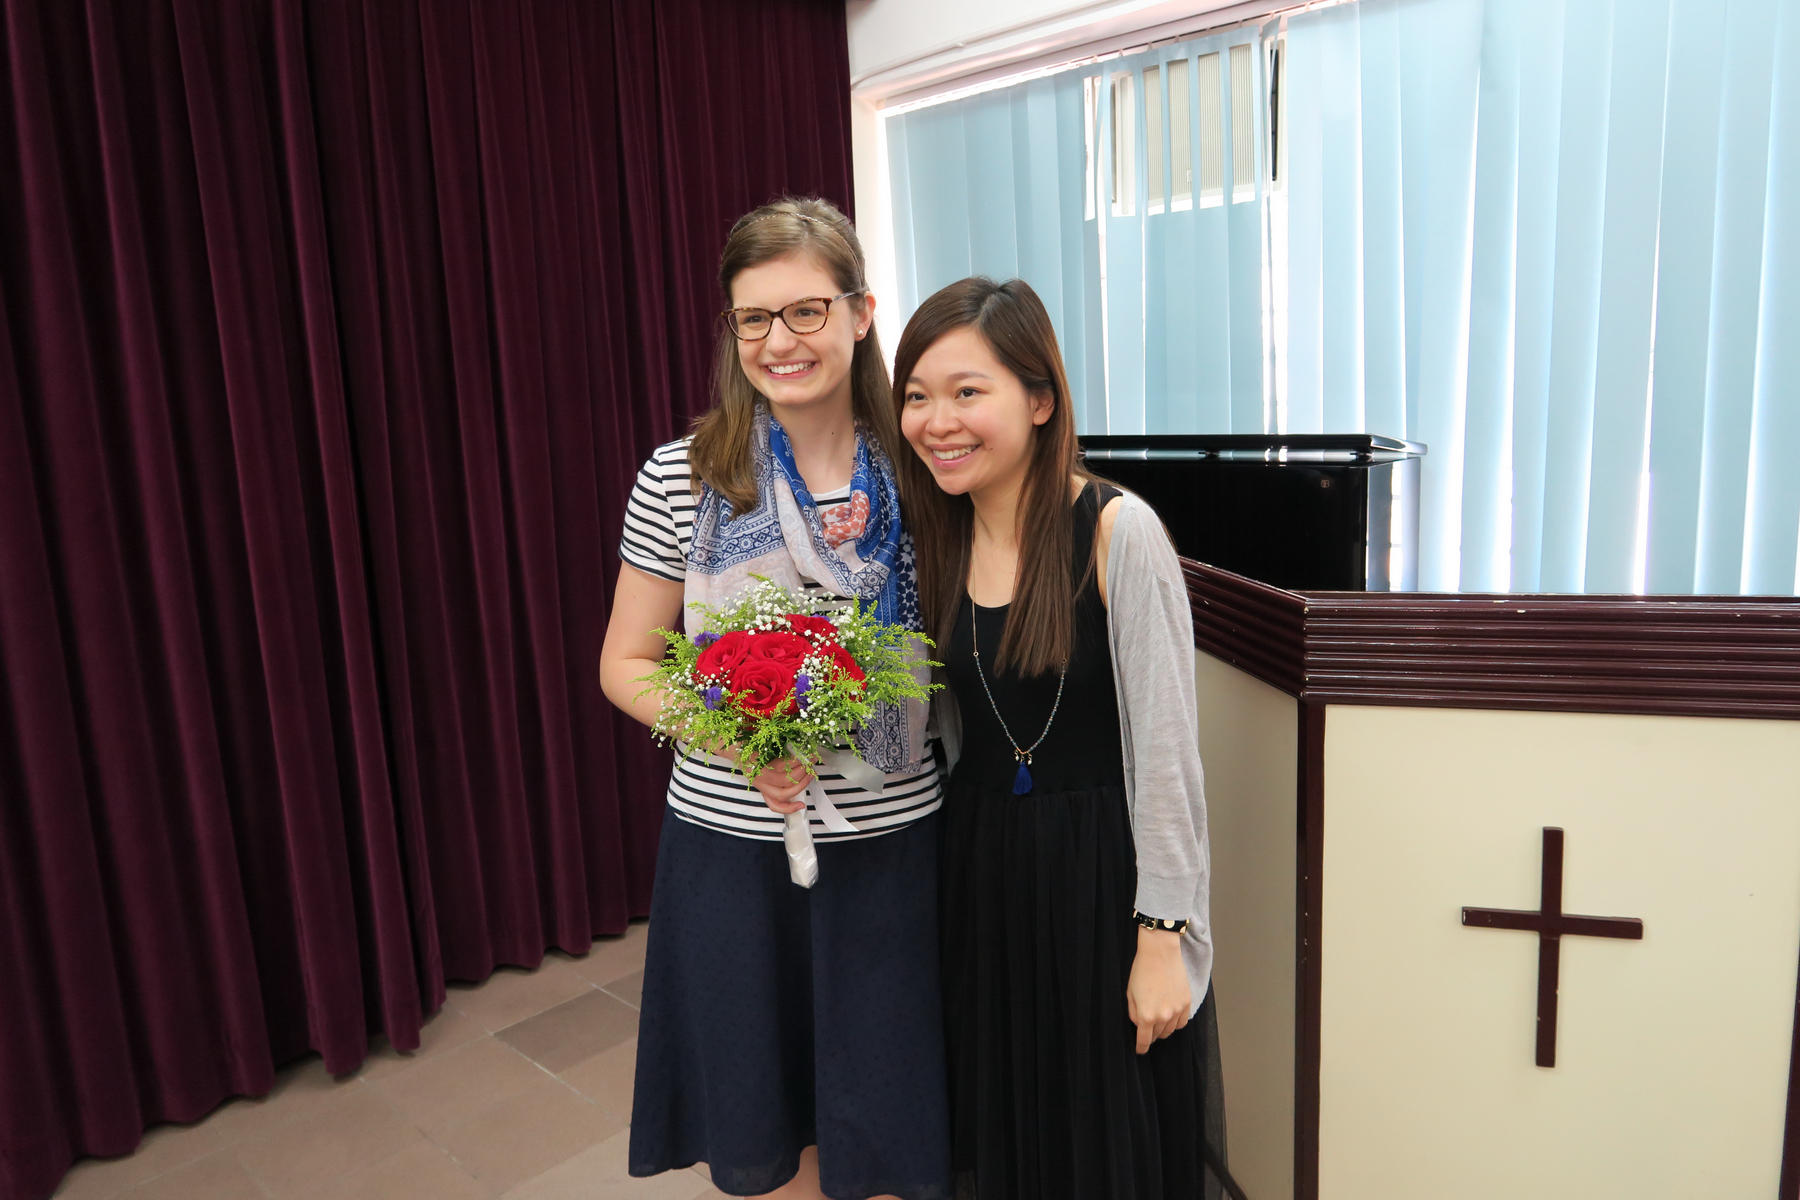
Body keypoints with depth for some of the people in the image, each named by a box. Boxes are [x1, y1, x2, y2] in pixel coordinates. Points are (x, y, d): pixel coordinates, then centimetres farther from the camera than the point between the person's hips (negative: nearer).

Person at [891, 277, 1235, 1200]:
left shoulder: (1117, 532, -18)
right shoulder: (937, 537, 1)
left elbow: (1165, 747, -16)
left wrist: (1161, 933, -14)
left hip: (1099, 869, -5)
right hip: (978, 863, 6)